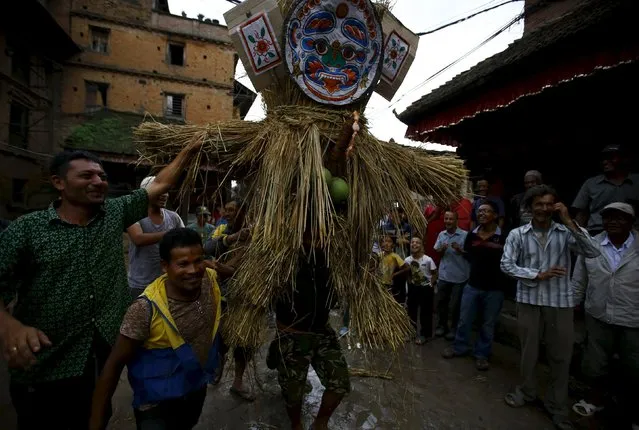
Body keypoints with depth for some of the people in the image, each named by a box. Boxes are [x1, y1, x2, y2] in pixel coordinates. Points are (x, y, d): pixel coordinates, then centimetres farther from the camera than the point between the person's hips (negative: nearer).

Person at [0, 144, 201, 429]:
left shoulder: (116, 213, 2)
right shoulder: (27, 228, -8)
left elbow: (160, 184, 5)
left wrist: (189, 150, 4)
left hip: (106, 351, 3)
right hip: (45, 363, -3)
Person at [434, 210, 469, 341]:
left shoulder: (465, 235, -10)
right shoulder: (441, 235, 4)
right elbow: (436, 252, 9)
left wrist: (460, 250, -24)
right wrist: (442, 249, -12)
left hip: (459, 276, -4)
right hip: (443, 275, 4)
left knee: (455, 305, 7)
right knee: (441, 302, 14)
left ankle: (454, 329, 24)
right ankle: (441, 326, 31)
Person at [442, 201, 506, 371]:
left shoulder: (504, 237, -12)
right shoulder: (472, 235, 1)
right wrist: (460, 251, 2)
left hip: (494, 288, -3)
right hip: (472, 285, 3)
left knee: (488, 324, 13)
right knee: (464, 320, 12)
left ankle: (482, 354, 30)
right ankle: (459, 347, 32)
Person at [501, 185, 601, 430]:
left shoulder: (566, 233, -2)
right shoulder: (518, 234, -3)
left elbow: (593, 252, -16)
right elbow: (506, 265, -7)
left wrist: (569, 222, -18)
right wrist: (538, 275, -15)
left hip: (561, 302, 0)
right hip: (529, 300, 0)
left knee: (561, 356, 10)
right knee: (529, 351, 15)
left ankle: (557, 406, 29)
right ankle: (527, 391, 37)